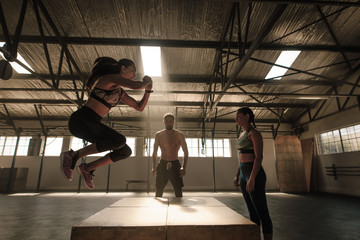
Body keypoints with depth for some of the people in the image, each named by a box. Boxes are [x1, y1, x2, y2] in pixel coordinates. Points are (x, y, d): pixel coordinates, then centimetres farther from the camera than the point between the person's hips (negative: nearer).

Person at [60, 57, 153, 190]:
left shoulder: (120, 92, 20)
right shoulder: (111, 77, -6)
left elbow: (140, 107, 20)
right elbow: (136, 85, -21)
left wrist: (148, 89, 11)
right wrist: (146, 82, 1)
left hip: (92, 124, 9)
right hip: (81, 120, -9)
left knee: (126, 151, 2)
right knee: (120, 140, -29)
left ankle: (87, 168, 14)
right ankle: (73, 155, -12)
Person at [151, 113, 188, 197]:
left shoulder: (179, 135, 0)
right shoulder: (158, 135, 4)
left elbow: (185, 152, 3)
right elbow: (155, 153, 11)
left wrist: (184, 167, -8)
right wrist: (154, 167, 2)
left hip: (175, 165, -1)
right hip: (162, 165, 1)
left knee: (178, 192, 2)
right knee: (159, 192, 5)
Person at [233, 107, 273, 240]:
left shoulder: (254, 133, -10)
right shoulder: (242, 134, 16)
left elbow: (259, 157, -18)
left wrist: (252, 178, -23)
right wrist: (237, 176, 17)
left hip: (254, 174, -9)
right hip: (244, 173, 9)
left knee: (262, 212, -1)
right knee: (252, 212, 15)